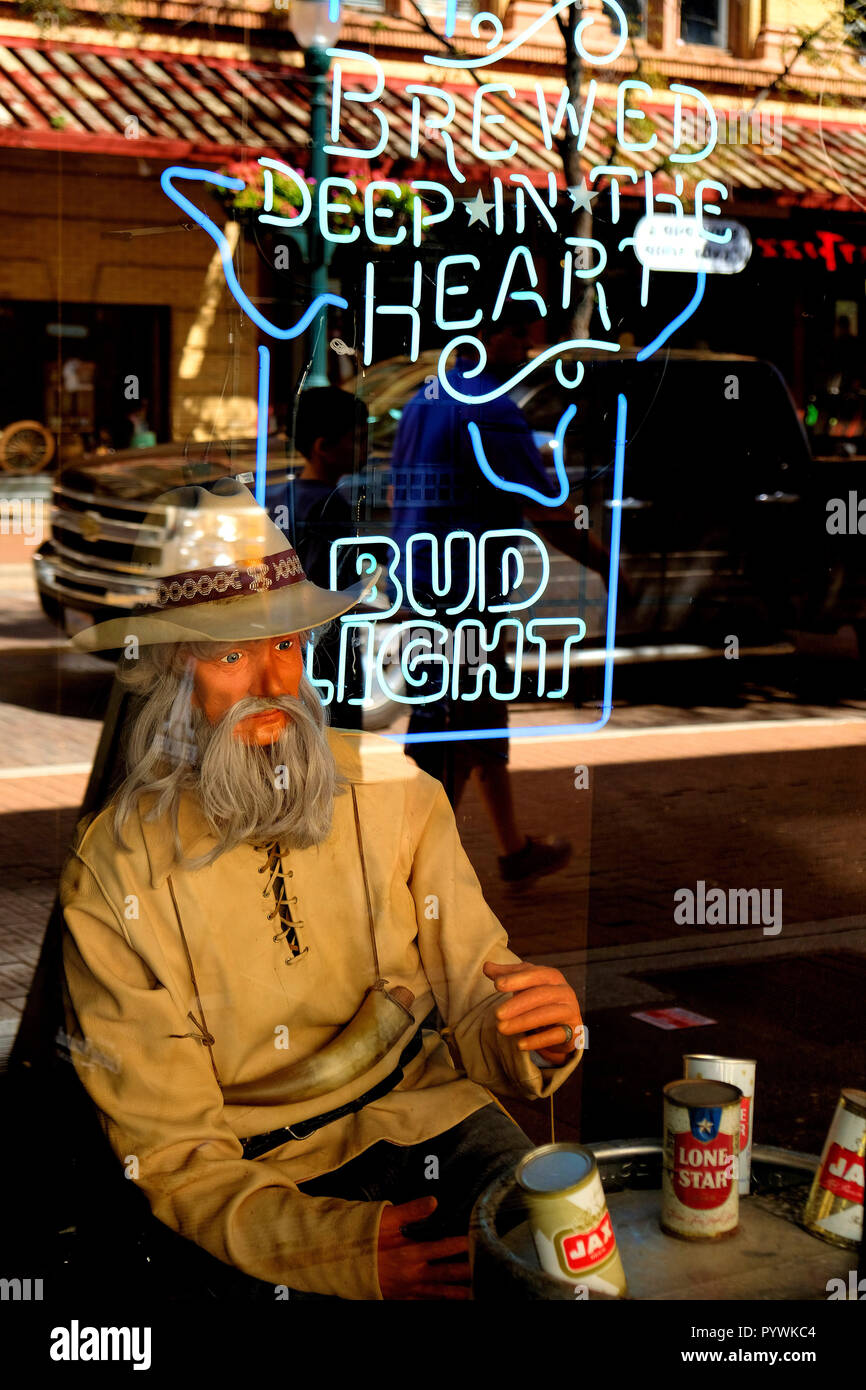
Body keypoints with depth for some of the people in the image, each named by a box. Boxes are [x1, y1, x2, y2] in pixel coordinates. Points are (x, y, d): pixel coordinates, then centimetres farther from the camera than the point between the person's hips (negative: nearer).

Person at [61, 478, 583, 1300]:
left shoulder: (393, 792, -2)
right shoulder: (111, 879, -10)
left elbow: (474, 1014, 2)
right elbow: (170, 1150, -10)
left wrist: (536, 1038, -24)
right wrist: (346, 1246, -25)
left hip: (429, 1113, 3)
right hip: (264, 1177, -3)